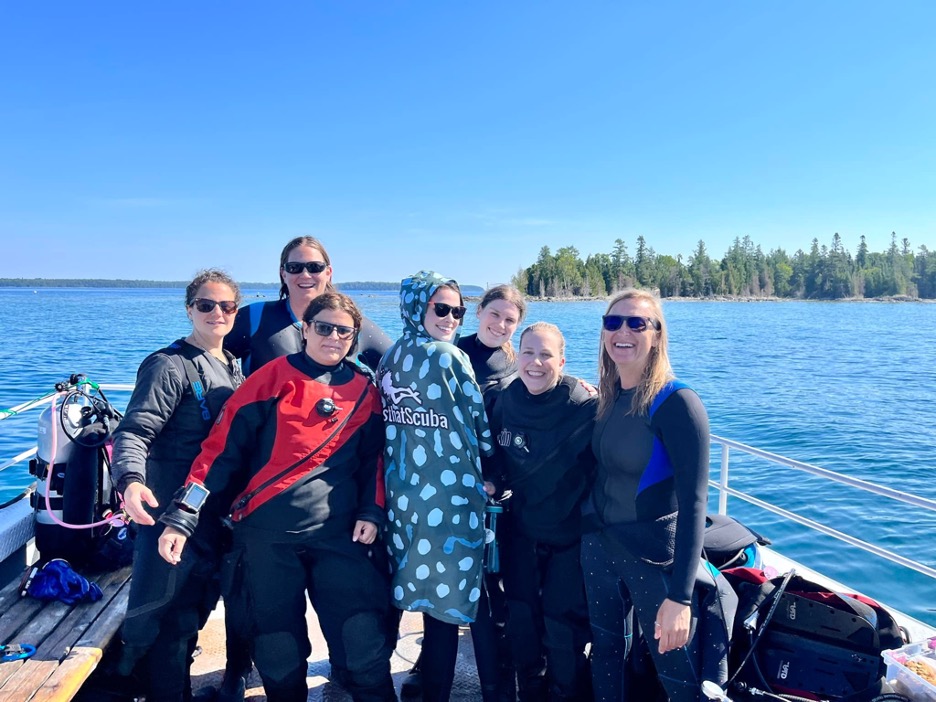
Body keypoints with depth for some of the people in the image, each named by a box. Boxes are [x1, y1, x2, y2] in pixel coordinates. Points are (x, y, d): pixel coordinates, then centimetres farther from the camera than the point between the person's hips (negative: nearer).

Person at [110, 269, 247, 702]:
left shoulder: (234, 367, 12)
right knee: (169, 614, -2)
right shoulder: (170, 365, -11)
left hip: (221, 514, 7)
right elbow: (135, 430, -22)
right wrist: (131, 480, -40)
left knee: (194, 609, 20)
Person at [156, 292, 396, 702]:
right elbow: (222, 448, -4)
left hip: (338, 534, 2)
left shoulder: (364, 390, 7)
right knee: (278, 652, 11)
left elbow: (374, 457, 14)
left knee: (366, 646, -1)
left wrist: (371, 512, 1)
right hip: (267, 534, -1)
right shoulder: (272, 378, -2)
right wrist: (182, 518, -9)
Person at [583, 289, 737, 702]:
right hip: (598, 547, 6)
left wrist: (679, 596, -24)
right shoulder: (606, 397, 2)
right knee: (605, 654, 20)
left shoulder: (676, 403, -18)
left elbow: (693, 503, -21)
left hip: (656, 559, -6)